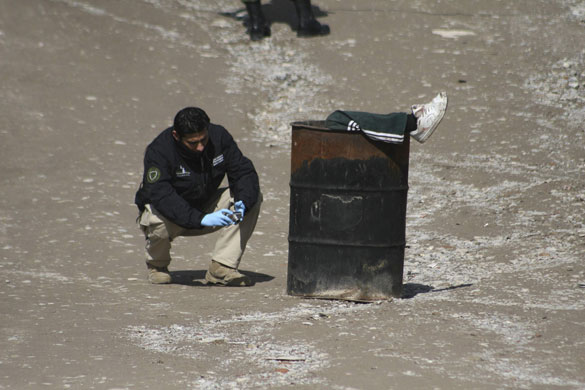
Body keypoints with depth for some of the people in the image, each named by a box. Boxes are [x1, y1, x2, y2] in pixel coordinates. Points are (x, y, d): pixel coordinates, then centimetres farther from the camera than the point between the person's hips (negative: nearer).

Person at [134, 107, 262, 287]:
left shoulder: (219, 136, -13)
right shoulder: (158, 151, -27)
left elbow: (243, 172, -11)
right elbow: (161, 197, -39)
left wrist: (243, 202, -34)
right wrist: (201, 219, -50)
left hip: (204, 207, 5)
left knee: (253, 198, -16)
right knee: (160, 221, -41)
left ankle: (221, 268, -20)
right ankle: (156, 265, -4)